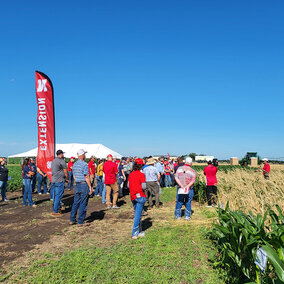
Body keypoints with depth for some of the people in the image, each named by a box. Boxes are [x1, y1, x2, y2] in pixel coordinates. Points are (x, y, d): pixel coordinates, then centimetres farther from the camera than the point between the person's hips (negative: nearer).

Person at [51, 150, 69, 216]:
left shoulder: (53, 161, 14)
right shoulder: (61, 161, -12)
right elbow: (65, 171, -10)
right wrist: (67, 179, 5)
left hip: (54, 180, 9)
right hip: (60, 181, -9)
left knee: (56, 195, 15)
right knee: (58, 196, -4)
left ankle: (59, 208, 26)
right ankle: (55, 211, -1)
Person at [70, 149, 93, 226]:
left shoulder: (74, 164, 10)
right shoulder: (84, 164, -14)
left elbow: (74, 176, 16)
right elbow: (87, 177, -16)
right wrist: (90, 187, -12)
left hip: (77, 185, 8)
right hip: (84, 185, -8)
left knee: (76, 202, 14)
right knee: (83, 204, 0)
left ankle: (72, 220, 19)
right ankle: (80, 221, 5)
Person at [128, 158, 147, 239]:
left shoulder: (131, 174, 6)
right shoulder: (141, 175, -12)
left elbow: (128, 185, 10)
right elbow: (144, 187, -15)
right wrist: (145, 187, 5)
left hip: (132, 196, 6)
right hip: (140, 196, -6)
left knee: (137, 214, 18)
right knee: (138, 215, -2)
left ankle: (139, 231, 27)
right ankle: (134, 234, 0)